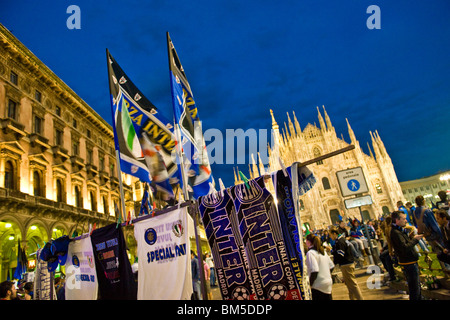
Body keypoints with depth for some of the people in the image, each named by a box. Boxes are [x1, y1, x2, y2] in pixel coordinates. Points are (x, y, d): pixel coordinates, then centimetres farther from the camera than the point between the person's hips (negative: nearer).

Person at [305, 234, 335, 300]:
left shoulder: (310, 253, -17)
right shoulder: (322, 251, 9)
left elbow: (314, 271, -24)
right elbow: (331, 266, 13)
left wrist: (309, 284, -16)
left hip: (318, 285, -8)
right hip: (328, 283, 8)